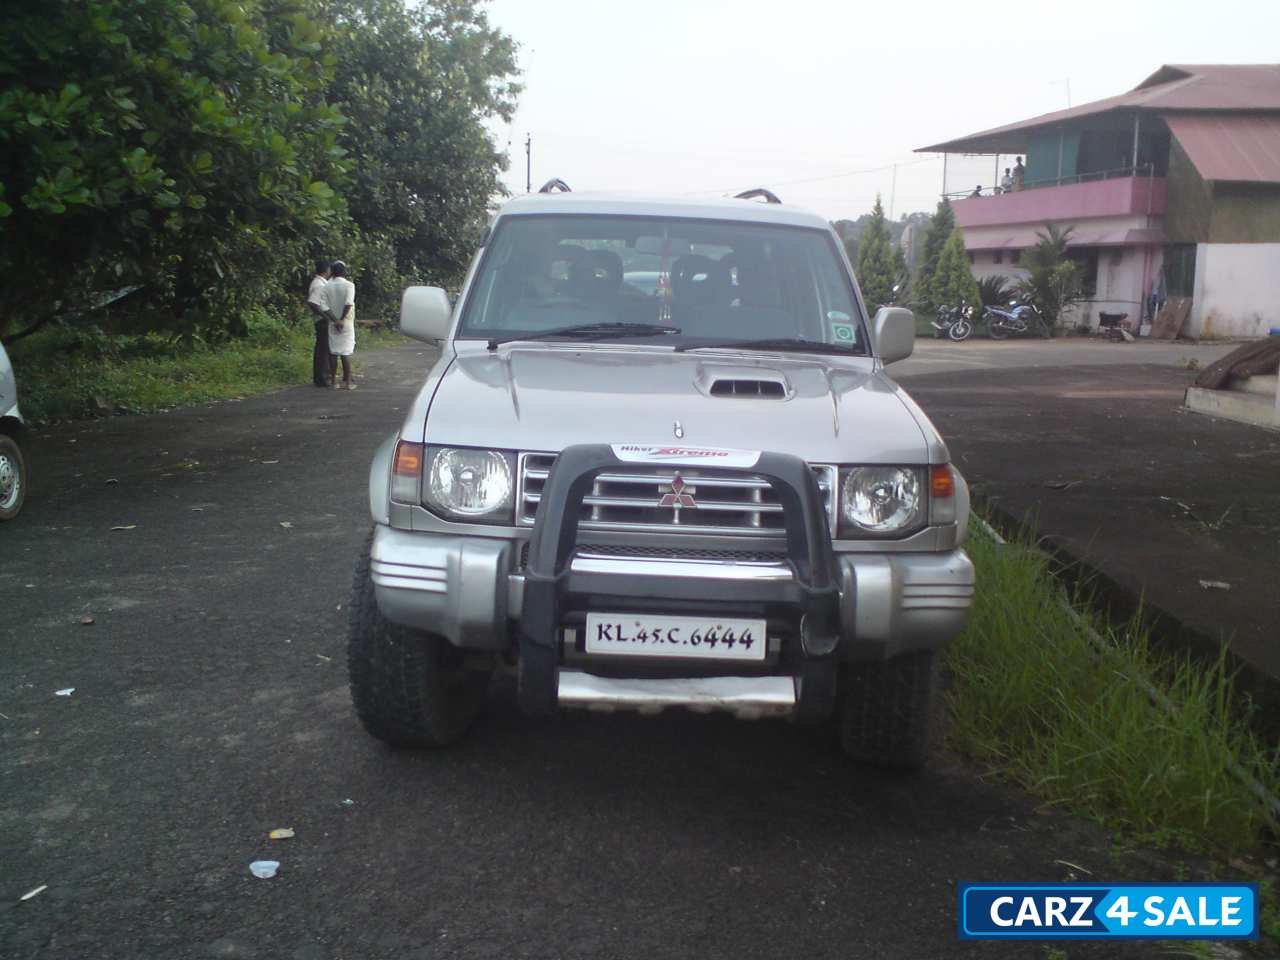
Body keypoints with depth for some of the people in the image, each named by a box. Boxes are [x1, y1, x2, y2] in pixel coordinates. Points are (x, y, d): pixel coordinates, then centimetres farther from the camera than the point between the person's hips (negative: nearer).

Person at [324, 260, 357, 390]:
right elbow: (348, 303, -19)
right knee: (346, 353, 1)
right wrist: (342, 319, -14)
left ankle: (334, 382, 8)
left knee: (333, 352, 7)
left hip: (333, 324, 2)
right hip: (346, 324, -2)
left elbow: (326, 307, -6)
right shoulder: (349, 285, -7)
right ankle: (347, 382, 3)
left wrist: (335, 320, -5)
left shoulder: (327, 286, 1)